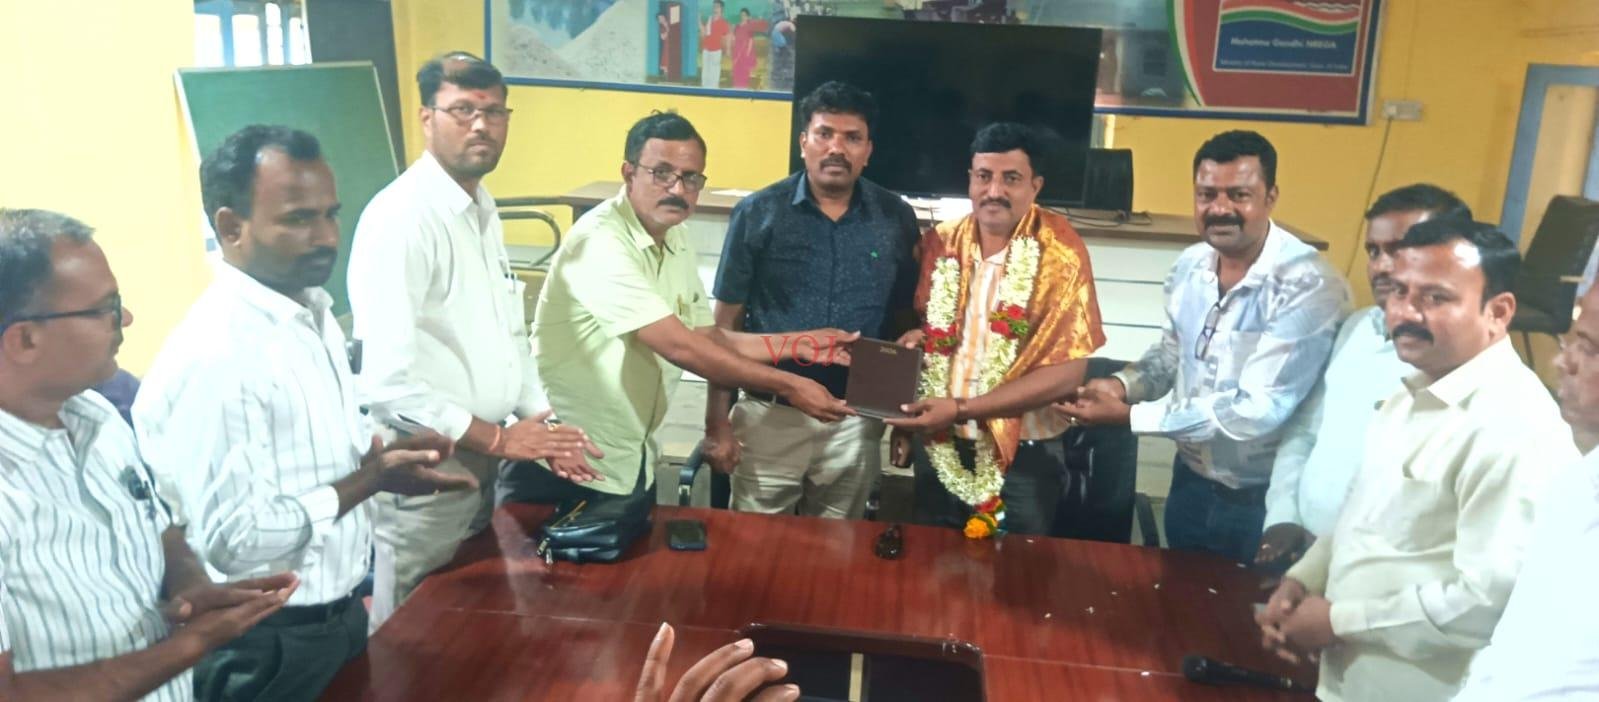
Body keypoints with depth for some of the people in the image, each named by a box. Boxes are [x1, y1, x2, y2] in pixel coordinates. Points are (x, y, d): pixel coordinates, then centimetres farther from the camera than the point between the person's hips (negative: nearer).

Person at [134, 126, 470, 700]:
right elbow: (237, 540, -27)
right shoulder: (211, 354, -26)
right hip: (267, 646, -8)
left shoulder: (314, 313, 3)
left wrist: (385, 452, -4)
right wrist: (373, 478, -20)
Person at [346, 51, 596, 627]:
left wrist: (540, 425, 4)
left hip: (480, 462, 8)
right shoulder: (400, 217, -19)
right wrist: (497, 439, -18)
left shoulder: (483, 209, 9)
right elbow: (387, 381, -25)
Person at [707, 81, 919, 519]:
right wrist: (717, 423, -4)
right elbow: (726, 324, -3)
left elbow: (907, 319, 7)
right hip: (770, 414, -1)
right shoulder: (758, 214, -6)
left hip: (857, 422, 2)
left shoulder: (897, 220, 0)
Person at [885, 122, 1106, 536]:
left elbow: (1066, 372, -16)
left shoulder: (1059, 252, -12)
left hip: (1023, 458, -3)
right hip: (939, 451, 4)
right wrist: (907, 418, 0)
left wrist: (960, 409, -22)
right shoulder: (940, 245, 0)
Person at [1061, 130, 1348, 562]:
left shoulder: (1309, 286, -23)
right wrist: (1123, 385, -8)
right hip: (1191, 480, 6)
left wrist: (1128, 415, -25)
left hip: (1264, 499, -6)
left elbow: (1256, 411, -28)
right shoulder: (1190, 265, -2)